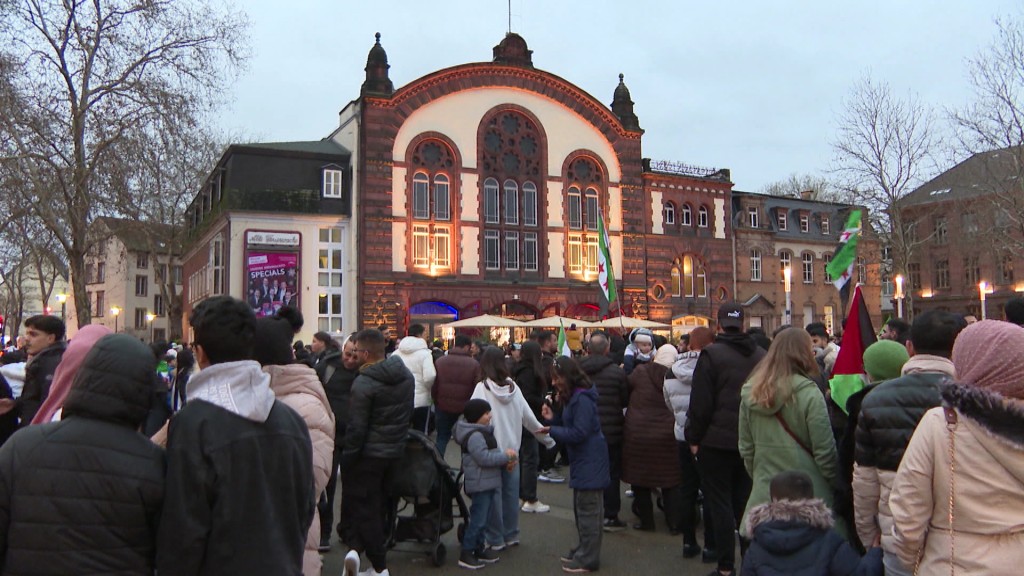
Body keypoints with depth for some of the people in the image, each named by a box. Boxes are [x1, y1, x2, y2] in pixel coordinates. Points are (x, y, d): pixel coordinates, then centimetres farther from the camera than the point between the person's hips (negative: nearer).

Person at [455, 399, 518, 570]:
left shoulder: (483, 432, 14)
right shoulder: (474, 436, -19)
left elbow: (492, 453, 19)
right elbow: (484, 458, -25)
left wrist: (505, 461, 2)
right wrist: (505, 456, -16)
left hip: (487, 483, 10)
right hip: (480, 484, -10)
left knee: (481, 519, 18)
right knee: (478, 519, -6)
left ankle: (479, 549, 28)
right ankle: (466, 554, 2)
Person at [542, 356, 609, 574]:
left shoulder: (582, 399, -20)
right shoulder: (572, 396, 13)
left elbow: (579, 432, -23)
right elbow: (568, 426, 17)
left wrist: (551, 430, -19)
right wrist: (553, 418, 1)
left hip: (590, 461, -11)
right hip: (582, 460, 11)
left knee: (588, 509, -3)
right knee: (580, 507, 18)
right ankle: (583, 549, 30)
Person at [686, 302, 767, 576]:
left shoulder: (711, 355, -13)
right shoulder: (761, 355, 2)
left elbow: (700, 403, -14)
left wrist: (694, 438, -3)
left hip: (717, 441, -5)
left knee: (720, 504, 4)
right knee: (746, 503, 16)